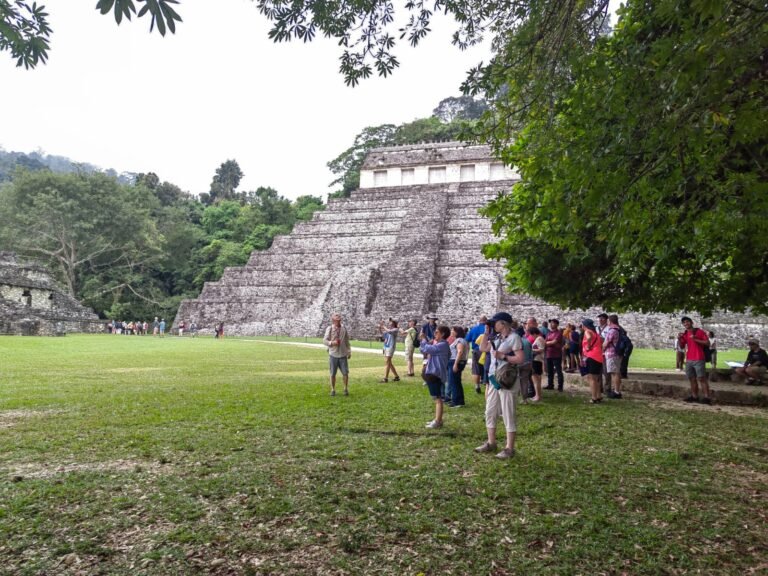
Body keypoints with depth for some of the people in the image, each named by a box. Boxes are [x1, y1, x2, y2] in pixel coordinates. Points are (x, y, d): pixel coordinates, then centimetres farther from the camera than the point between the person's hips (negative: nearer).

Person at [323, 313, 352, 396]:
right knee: (333, 374, 6)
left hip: (343, 355, 2)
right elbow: (324, 340, -5)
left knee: (345, 373, 0)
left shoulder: (344, 329, 5)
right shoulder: (329, 329, -4)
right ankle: (333, 390, 20)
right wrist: (331, 343, -23)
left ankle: (346, 389, 18)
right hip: (333, 355, -2)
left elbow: (347, 342, 14)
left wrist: (349, 352, 15)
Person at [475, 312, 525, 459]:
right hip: (493, 379, 9)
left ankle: (509, 448, 5)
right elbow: (483, 348, 15)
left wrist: (502, 356, -20)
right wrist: (487, 332, 8)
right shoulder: (497, 337, 11)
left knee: (508, 414, -2)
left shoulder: (514, 338, -12)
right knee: (490, 412, 13)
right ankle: (491, 443, 24)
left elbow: (521, 359, -18)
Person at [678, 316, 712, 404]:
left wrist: (696, 339, -15)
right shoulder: (684, 334, 14)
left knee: (701, 378, -9)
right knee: (692, 379, 7)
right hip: (688, 360, 6)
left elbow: (707, 342, -6)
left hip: (698, 360, -6)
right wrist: (679, 339, -3)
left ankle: (707, 397, -10)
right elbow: (681, 347, 14)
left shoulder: (699, 331, -1)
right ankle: (694, 396, 11)